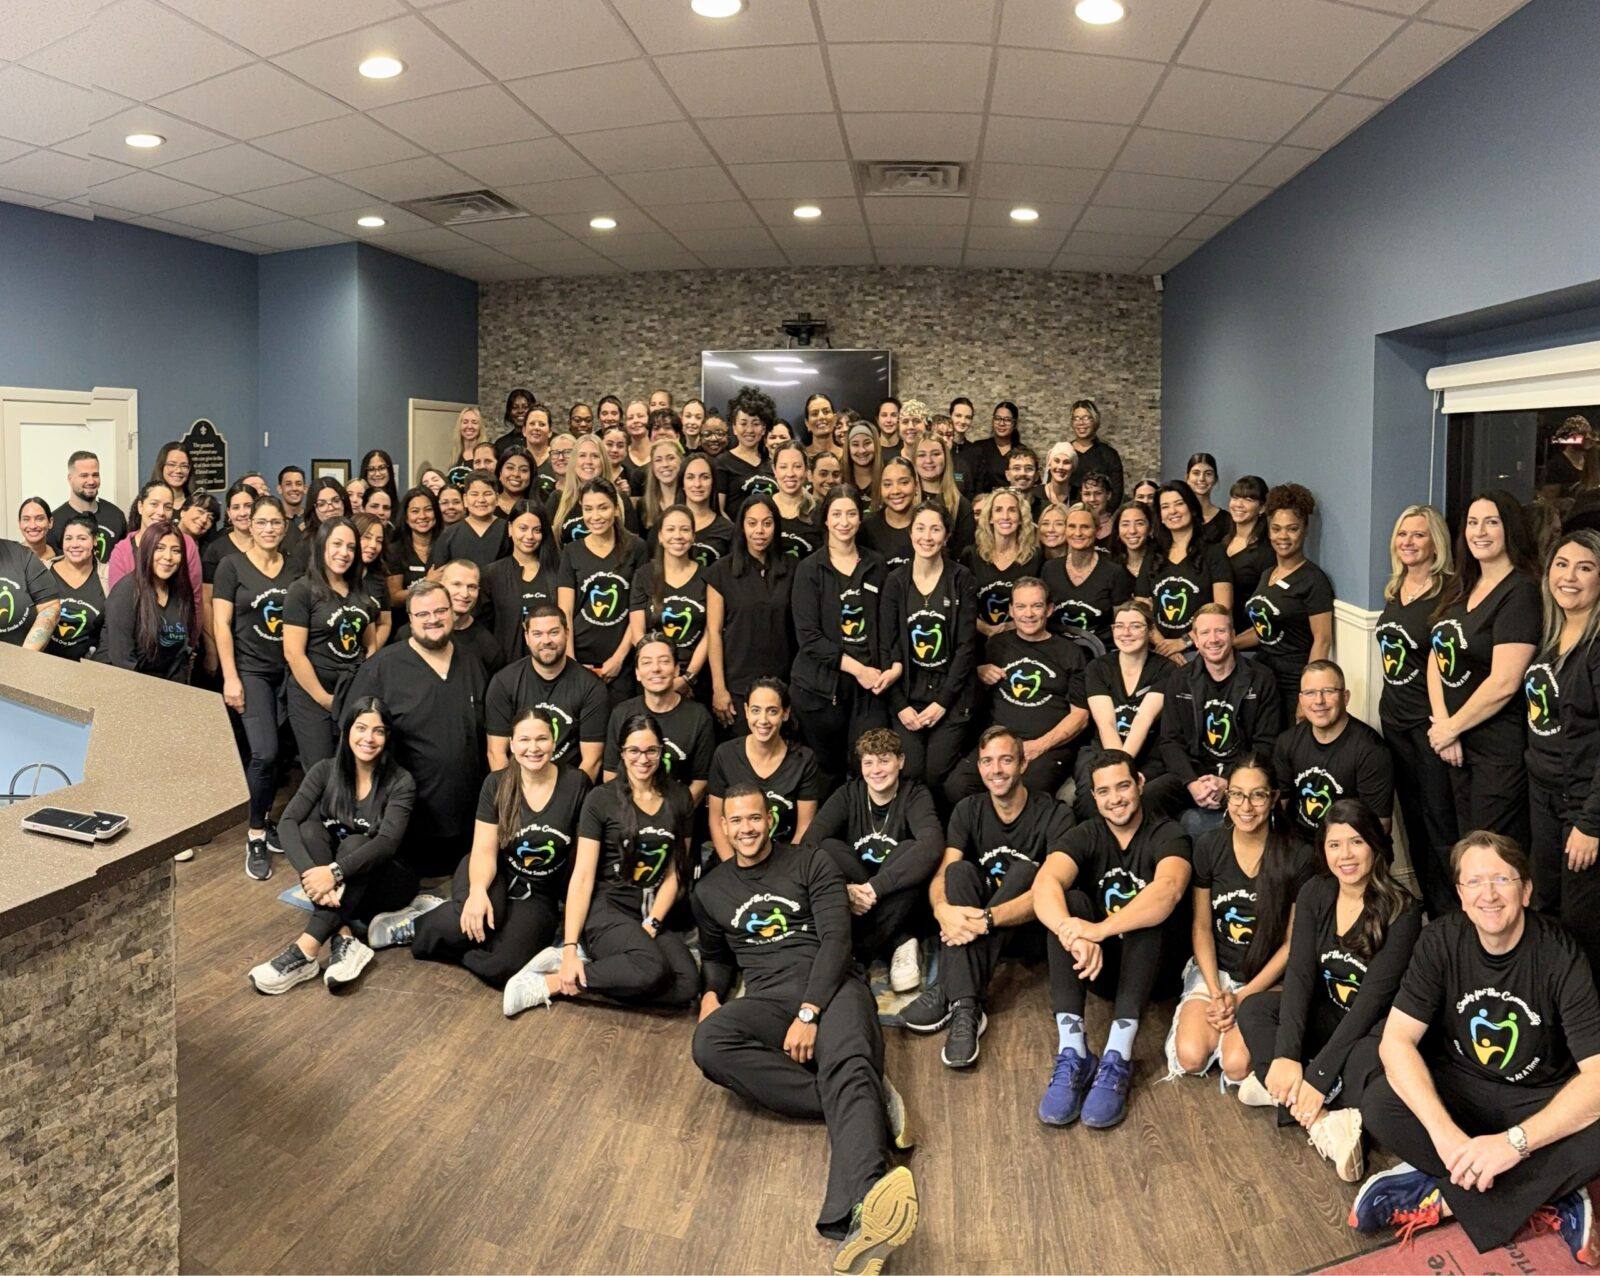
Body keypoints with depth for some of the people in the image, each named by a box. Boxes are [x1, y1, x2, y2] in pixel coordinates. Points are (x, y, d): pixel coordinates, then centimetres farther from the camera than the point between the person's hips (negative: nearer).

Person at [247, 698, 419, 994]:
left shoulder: (400, 782, -12)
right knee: (310, 829, -26)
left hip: (381, 881, -3)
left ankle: (305, 951, -43)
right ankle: (344, 940, -40)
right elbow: (289, 821, -17)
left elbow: (387, 843, -26)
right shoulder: (326, 771, -4)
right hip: (331, 881, 3)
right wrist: (311, 872, -35)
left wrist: (335, 872, -41)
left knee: (354, 843, -32)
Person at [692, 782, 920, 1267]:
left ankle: (858, 1223, -65)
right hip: (768, 999, 3)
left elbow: (836, 938, -2)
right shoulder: (711, 890, 19)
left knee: (849, 1068, -36)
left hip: (830, 987, -2)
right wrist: (711, 993, 9)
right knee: (708, 1044, -33)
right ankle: (867, 1106, -30)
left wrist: (808, 1013, -15)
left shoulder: (810, 863, 9)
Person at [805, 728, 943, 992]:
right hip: (853, 899, 2)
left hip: (899, 899, -2)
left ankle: (858, 951, -27)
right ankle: (898, 941, -26)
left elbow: (933, 845, -30)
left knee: (910, 850, -30)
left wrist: (875, 886, -38)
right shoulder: (848, 794, -2)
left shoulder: (915, 794, -8)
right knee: (829, 848, -25)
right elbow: (810, 842, -17)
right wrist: (844, 888, -34)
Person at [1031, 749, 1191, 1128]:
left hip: (1149, 965, -2)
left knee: (1148, 909, -30)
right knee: (1071, 901, -25)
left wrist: (1100, 930, -48)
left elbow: (1169, 890, -34)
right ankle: (1072, 1054, -34)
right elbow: (1045, 883, -26)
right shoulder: (1086, 836, -3)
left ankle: (1117, 1059, -37)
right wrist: (1072, 931, -48)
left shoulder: (1166, 835, -9)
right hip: (1094, 965, 2)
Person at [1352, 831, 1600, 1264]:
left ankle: (1441, 1198, -21)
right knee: (1378, 1104, -27)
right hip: (1461, 1088, 2)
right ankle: (1547, 1202, -18)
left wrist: (1514, 1142, -37)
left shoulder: (1560, 955, -19)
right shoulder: (1441, 941, -13)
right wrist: (1445, 1132, -33)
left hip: (1540, 1102, -2)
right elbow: (1396, 1040, -18)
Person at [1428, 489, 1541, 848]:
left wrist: (1450, 729, -10)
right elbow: (1438, 658, 6)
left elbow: (1504, 683, -21)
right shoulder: (1460, 587, 10)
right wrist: (1443, 725, -6)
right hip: (1460, 746, 7)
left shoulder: (1521, 592, -15)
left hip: (1500, 751, -7)